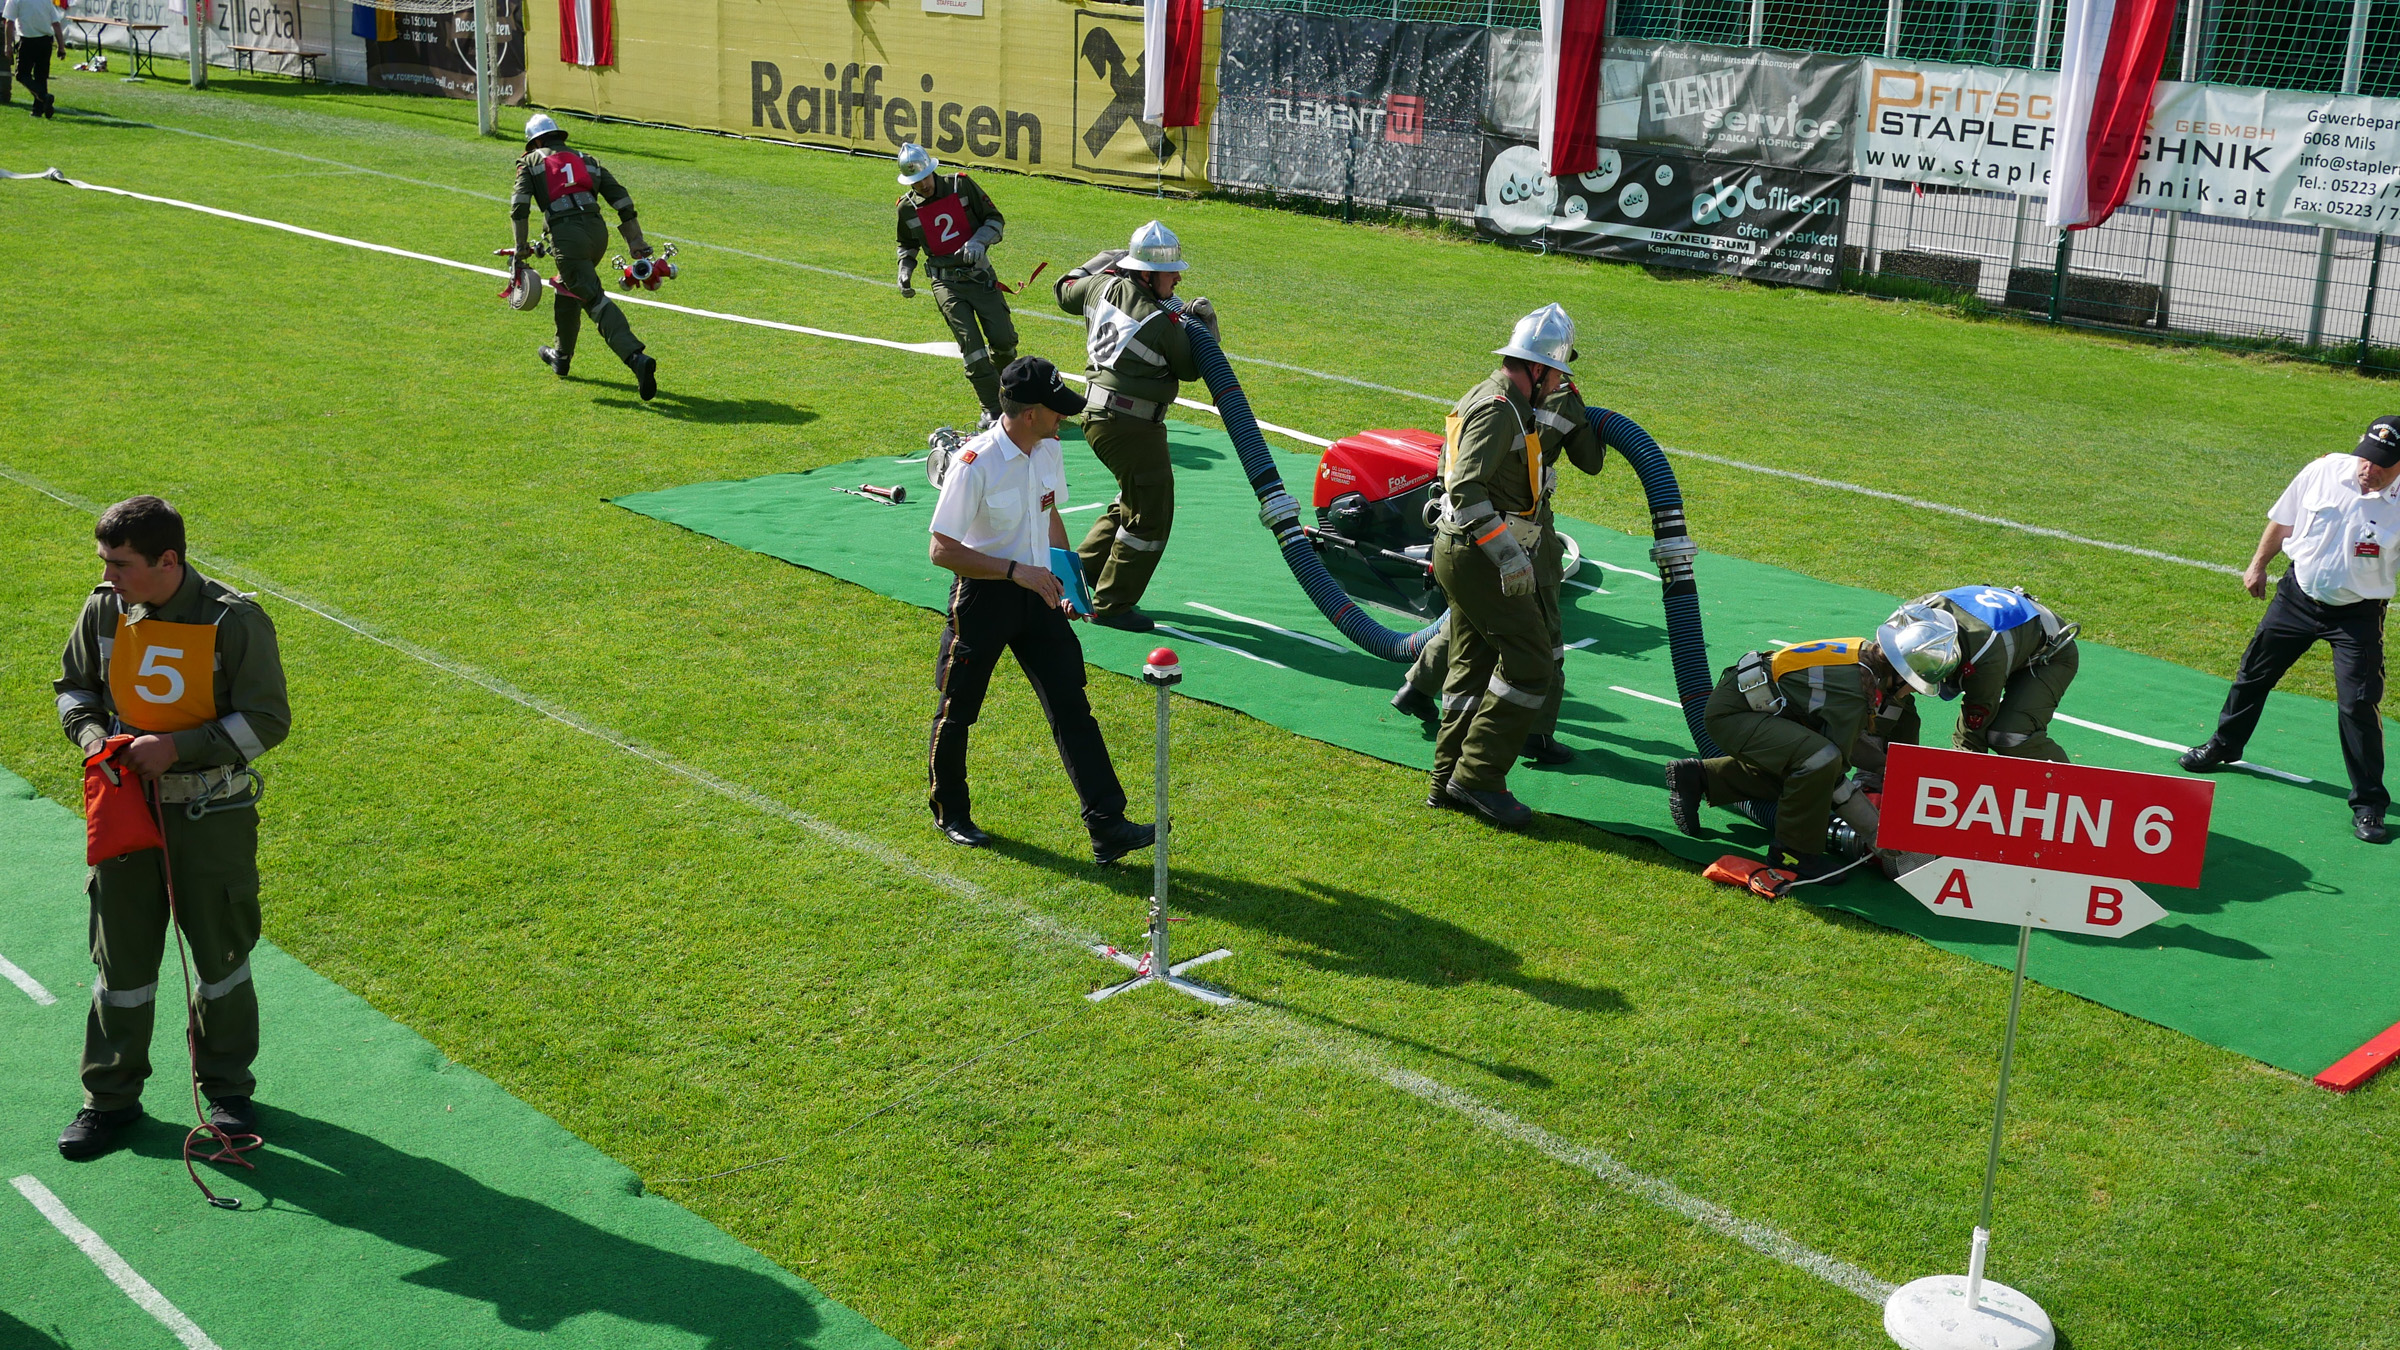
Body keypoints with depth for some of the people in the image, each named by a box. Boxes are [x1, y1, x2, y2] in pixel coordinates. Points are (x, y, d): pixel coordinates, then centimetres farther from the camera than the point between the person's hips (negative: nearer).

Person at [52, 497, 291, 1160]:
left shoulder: (235, 620, -17)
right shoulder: (104, 610, -3)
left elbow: (268, 719, -14)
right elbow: (74, 687, 14)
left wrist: (177, 747, -21)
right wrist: (92, 735, -6)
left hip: (213, 813, -3)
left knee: (221, 954, 11)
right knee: (121, 956, 9)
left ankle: (226, 1087, 28)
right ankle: (111, 1097, 24)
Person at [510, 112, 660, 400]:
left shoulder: (531, 162, 15)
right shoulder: (587, 160, 26)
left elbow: (520, 204, 1)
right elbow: (622, 200, 17)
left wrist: (521, 245, 6)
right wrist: (637, 242, 16)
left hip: (566, 235, -5)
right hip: (598, 229, 6)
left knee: (596, 300, -12)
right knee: (567, 290, 28)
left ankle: (636, 357, -30)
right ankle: (562, 355, 41)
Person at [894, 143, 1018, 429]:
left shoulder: (962, 185, -5)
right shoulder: (907, 208, 1)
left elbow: (995, 219, 1)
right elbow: (907, 244, 21)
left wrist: (978, 241, -17)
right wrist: (904, 273, 4)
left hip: (979, 274, 0)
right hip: (946, 284, 0)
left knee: (1004, 338, -5)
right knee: (971, 343, -14)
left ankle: (1003, 381, 29)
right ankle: (993, 409, -6)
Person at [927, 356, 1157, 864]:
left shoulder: (1048, 450, 0)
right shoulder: (974, 465, -22)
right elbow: (942, 550, -22)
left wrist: (1067, 577, 11)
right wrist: (1016, 570, -27)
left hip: (1038, 594, 6)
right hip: (983, 597, -6)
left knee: (1072, 706, -2)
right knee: (958, 710, 10)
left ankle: (1107, 826, -4)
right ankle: (949, 813, 33)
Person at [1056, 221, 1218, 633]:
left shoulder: (1103, 287, 0)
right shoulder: (1164, 322, -20)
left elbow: (1066, 290, 23)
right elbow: (1190, 369, -3)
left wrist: (1109, 259, 30)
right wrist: (1207, 326, 8)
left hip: (1097, 414, 9)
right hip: (1132, 427, -9)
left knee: (1133, 501, 26)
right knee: (1150, 517, 1)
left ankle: (1084, 570, 31)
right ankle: (1111, 606, 5)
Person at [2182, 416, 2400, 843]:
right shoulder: (2323, 471, -11)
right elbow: (2283, 520, 6)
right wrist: (2258, 564, 13)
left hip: (2357, 615, -4)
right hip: (2297, 596, 4)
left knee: (2359, 703, -9)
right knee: (2254, 673, 18)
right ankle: (2224, 746, 43)